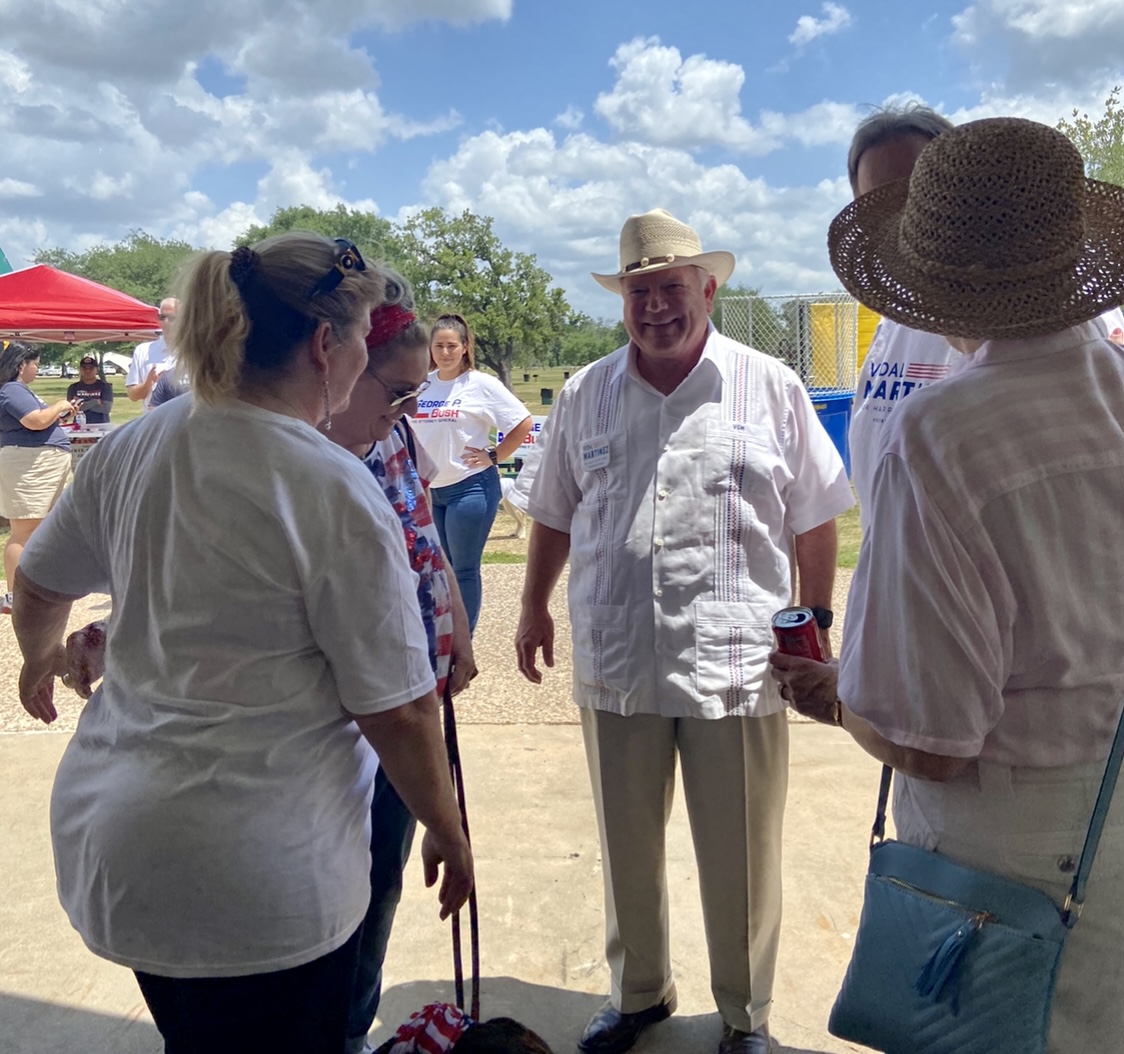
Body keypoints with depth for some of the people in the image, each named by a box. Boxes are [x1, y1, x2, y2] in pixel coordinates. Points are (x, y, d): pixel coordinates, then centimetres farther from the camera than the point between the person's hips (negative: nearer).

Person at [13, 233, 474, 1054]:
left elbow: (37, 586, 14)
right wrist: (448, 835, -2)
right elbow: (398, 713, -17)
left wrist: (43, 657, 35)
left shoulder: (131, 448, -1)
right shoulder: (337, 494, -21)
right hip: (260, 872, -6)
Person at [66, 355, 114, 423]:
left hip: (101, 425, -2)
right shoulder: (73, 387, 12)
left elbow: (106, 409, -6)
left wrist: (82, 405, -2)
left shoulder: (105, 386, 6)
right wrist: (94, 402, -4)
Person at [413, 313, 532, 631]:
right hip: (429, 488, 6)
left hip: (470, 487, -5)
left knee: (464, 570, 0)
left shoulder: (481, 384, -8)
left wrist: (493, 456, -8)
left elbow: (523, 423, -6)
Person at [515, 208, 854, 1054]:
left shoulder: (772, 389, 0)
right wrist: (535, 608, 15)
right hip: (615, 664, 3)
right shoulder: (585, 397, 7)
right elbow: (555, 515, 15)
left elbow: (816, 521, 4)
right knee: (627, 848, 18)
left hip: (735, 664, -2)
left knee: (740, 858, 10)